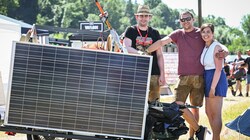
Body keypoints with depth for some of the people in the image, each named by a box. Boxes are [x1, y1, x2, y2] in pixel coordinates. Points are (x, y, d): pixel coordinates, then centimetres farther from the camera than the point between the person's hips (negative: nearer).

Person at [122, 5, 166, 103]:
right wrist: (139, 52, -27)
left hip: (154, 74, 2)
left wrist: (162, 74, 4)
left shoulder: (155, 33, 14)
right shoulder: (130, 31, 8)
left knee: (154, 101, -4)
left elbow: (159, 55, 12)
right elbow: (126, 48, -8)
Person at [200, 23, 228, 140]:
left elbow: (218, 69, -18)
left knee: (215, 114, -6)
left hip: (216, 79, -9)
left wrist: (213, 87, -22)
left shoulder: (216, 47, -13)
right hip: (207, 79, 9)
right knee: (208, 112, 15)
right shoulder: (205, 47, 13)